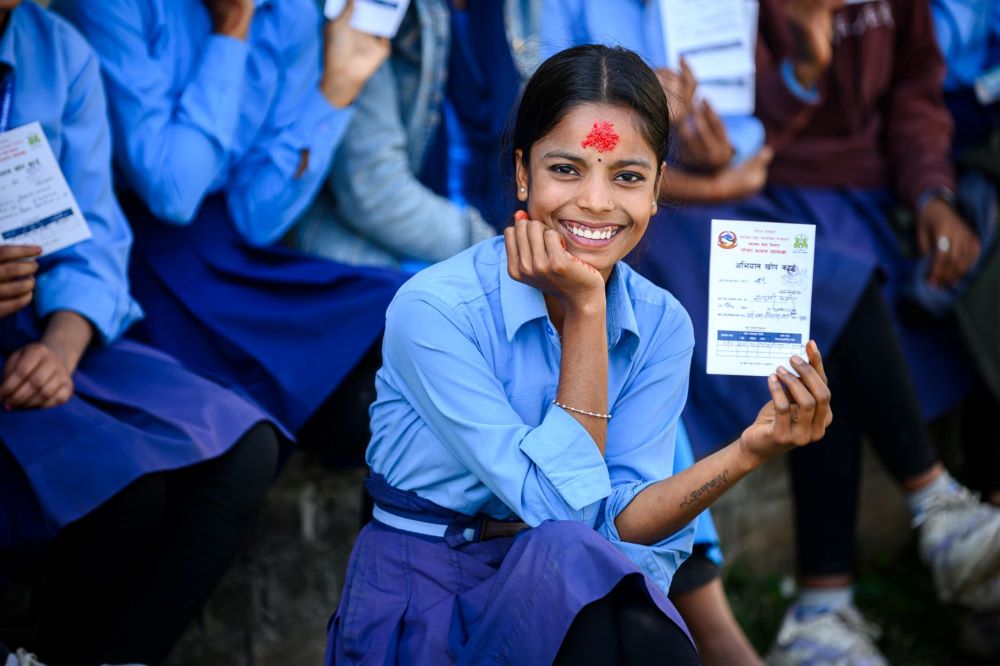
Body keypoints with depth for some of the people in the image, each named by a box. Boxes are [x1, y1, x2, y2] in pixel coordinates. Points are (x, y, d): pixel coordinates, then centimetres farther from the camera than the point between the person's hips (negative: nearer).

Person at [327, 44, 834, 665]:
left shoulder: (662, 326, -2)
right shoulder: (433, 309, -17)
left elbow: (620, 519, -9)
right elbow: (561, 508, -19)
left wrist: (750, 451, -25)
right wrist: (584, 311, -21)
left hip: (562, 596, 4)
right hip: (426, 595, -3)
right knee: (575, 561, -32)